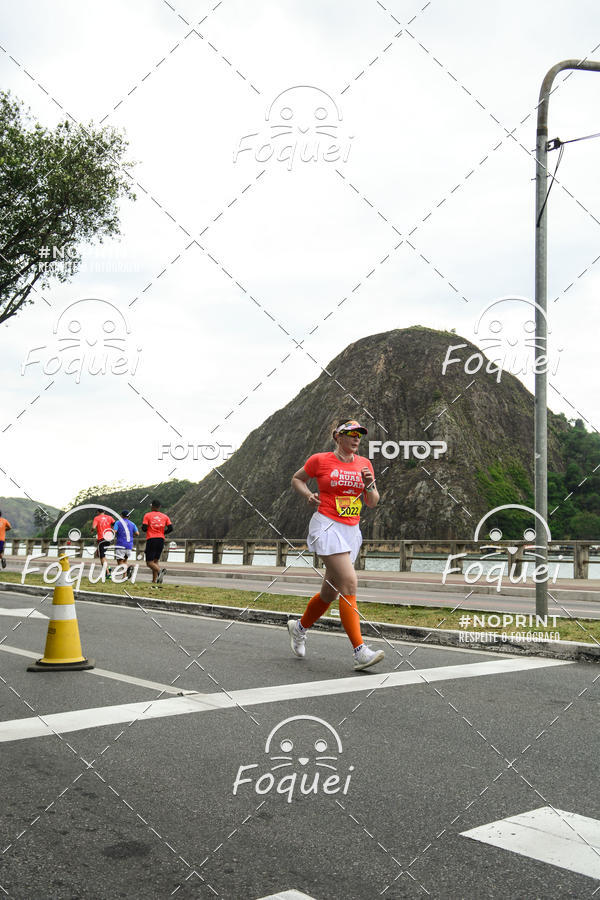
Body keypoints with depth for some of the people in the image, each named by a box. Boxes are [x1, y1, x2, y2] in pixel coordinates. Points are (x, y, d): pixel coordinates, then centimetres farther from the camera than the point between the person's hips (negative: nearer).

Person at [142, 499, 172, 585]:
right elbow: (170, 528, 1)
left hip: (151, 539, -4)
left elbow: (144, 528, -8)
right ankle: (155, 580, 6)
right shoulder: (165, 516, 10)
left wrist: (145, 529, 15)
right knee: (155, 561, 15)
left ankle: (160, 570, -31)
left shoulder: (147, 515, 1)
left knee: (149, 562, -3)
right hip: (161, 539, 4)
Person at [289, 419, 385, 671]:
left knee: (330, 592, 13)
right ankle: (360, 651, -19)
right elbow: (296, 479, 14)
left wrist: (369, 485, -8)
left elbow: (373, 502, 12)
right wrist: (309, 495, -5)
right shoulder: (320, 460, -2)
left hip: (351, 531, 6)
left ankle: (300, 627, 39)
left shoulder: (364, 464, 10)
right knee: (349, 584, -19)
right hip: (327, 526, -6)